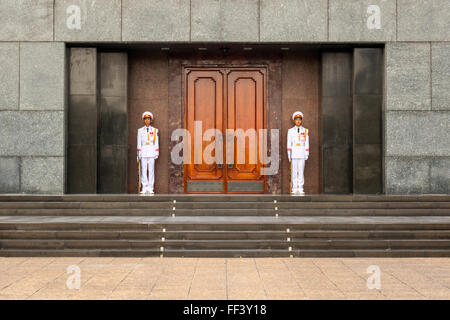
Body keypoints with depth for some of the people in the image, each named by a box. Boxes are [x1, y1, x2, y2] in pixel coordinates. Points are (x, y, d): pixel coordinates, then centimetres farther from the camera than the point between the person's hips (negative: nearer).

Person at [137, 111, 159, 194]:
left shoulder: (155, 130, 7)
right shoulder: (140, 130, 8)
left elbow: (156, 143, 7)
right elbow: (139, 143, 7)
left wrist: (156, 153, 1)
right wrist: (139, 153, 1)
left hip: (151, 153, 0)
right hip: (143, 153, 0)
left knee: (151, 170, -2)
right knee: (143, 170, -2)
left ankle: (150, 188, 2)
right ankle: (144, 188, 1)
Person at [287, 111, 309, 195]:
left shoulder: (305, 131, 8)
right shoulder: (290, 131, 6)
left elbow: (307, 143, 9)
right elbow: (289, 143, 5)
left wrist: (307, 154, 3)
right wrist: (289, 154, 0)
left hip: (302, 153, 1)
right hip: (294, 153, -1)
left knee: (301, 171, -1)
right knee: (294, 171, -2)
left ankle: (300, 188, 3)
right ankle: (294, 188, 2)